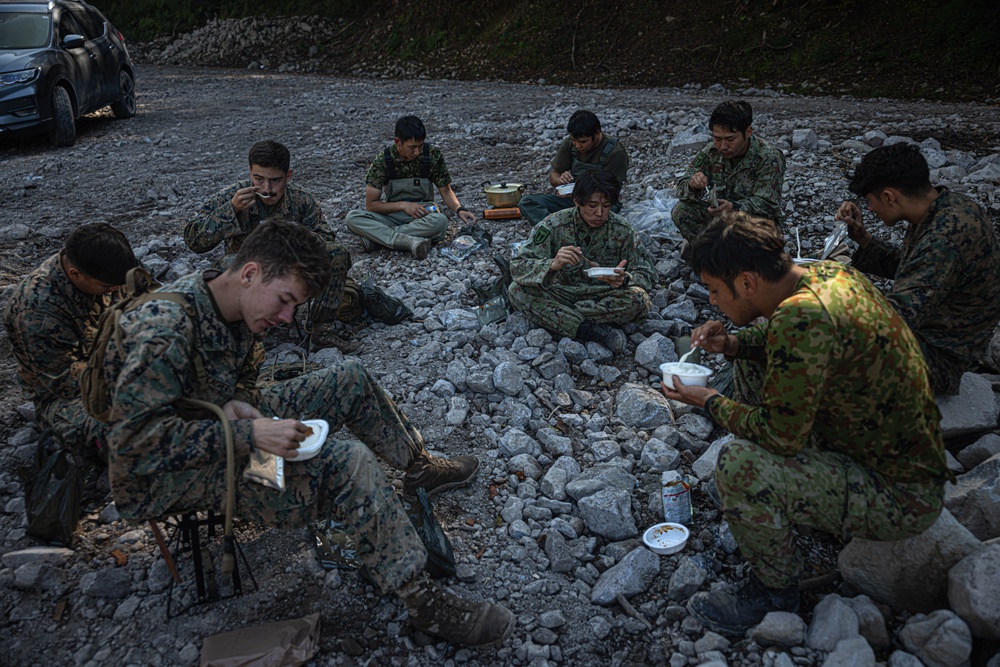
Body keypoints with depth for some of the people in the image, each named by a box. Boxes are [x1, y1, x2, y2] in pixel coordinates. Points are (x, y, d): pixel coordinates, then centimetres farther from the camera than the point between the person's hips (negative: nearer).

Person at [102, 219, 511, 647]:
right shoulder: (163, 329, -29)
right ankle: (423, 602, -21)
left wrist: (237, 403, -12)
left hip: (222, 428, 9)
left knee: (350, 380, 6)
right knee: (348, 463, -28)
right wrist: (247, 435, -35)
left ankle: (418, 466, 25)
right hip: (171, 477, -9)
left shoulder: (239, 308, -2)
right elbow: (136, 439, -31)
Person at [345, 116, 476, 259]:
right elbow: (371, 204, -9)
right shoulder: (382, 160, -12)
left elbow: (446, 191, 3)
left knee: (440, 221, -37)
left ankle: (378, 235, -26)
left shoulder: (433, 155, -10)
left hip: (424, 214, 0)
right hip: (393, 213, 0)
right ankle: (410, 241, -41)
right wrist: (403, 205, -21)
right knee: (352, 218, -27)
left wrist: (459, 209, -17)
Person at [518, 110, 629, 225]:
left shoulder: (615, 152, -15)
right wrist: (560, 180, -19)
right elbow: (553, 177, 7)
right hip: (571, 198, 5)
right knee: (526, 202, -19)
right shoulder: (569, 144, -1)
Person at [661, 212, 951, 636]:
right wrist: (734, 343, 1)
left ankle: (775, 592, 1)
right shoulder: (829, 273, -4)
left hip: (903, 501, -9)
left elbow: (781, 436, -25)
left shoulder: (801, 317, -31)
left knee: (739, 465, -26)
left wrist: (710, 402, -9)